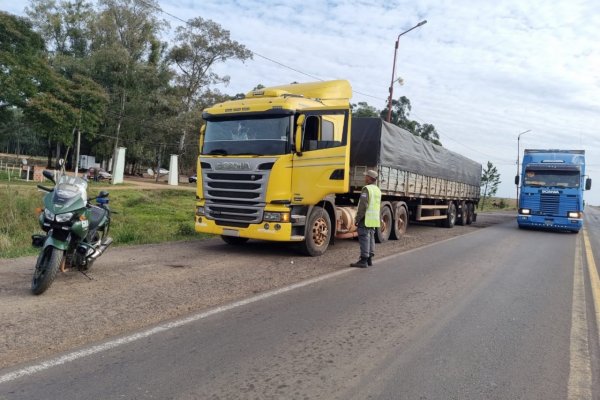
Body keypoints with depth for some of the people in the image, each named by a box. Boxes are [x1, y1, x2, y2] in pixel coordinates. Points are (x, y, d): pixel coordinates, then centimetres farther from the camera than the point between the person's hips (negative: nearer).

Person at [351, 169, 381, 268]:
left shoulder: (367, 189, -14)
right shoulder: (378, 190, 16)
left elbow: (363, 205, -20)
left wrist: (357, 218, -16)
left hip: (366, 219, -9)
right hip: (374, 219, 9)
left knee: (364, 238, -7)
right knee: (371, 238, 13)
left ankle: (363, 260, -6)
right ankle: (369, 259, 19)